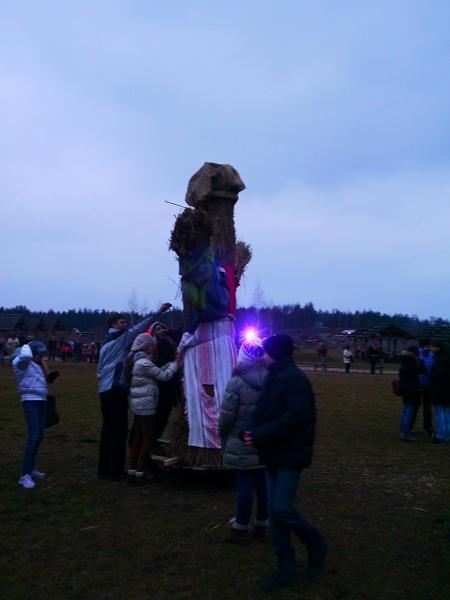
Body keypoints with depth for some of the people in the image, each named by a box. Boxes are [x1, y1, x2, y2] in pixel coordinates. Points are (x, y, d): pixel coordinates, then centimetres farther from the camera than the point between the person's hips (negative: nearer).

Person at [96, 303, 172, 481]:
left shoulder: (106, 343, 20)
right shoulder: (121, 338, -6)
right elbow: (138, 328, -18)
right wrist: (158, 312, -20)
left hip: (105, 390, 9)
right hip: (116, 390, -9)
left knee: (108, 428, 12)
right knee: (119, 430, -4)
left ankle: (104, 469, 17)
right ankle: (115, 471, 0)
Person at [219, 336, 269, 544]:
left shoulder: (237, 381, -17)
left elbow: (227, 414, -13)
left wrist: (223, 435, 5)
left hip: (242, 443, -5)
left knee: (244, 484, 4)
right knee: (263, 482, 13)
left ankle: (241, 529, 16)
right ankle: (261, 526, 26)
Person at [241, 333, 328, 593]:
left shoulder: (294, 378, -17)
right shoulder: (274, 377, 11)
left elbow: (295, 418, -26)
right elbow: (264, 411, 14)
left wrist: (260, 436, -25)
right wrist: (250, 431, -5)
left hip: (290, 454, -9)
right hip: (274, 453, 9)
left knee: (282, 508, -9)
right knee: (276, 511, 10)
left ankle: (316, 545, 17)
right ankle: (287, 568, 21)